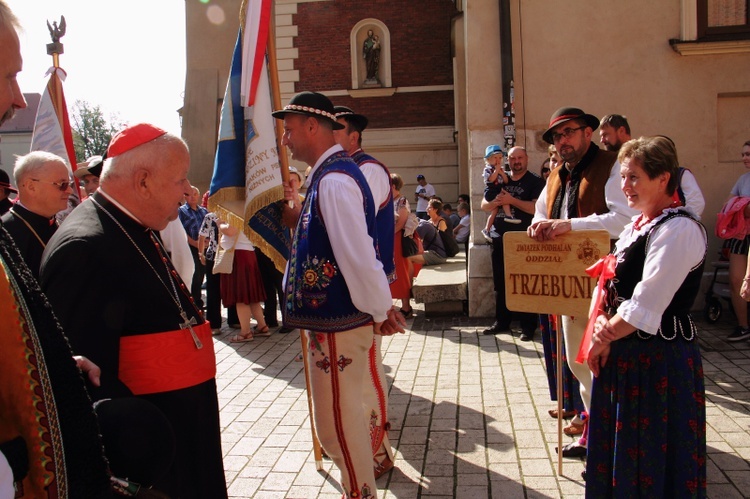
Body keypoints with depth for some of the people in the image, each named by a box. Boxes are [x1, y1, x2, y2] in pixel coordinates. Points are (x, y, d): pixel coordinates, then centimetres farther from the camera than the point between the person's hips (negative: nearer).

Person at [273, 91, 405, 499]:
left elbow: (357, 254, -25)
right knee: (347, 417, 22)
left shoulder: (334, 180, -20)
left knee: (337, 424, 2)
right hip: (336, 315, 10)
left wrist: (381, 310, -16)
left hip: (337, 321, -10)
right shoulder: (330, 174, 13)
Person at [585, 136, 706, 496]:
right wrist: (602, 324, -8)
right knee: (619, 449, 18)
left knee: (652, 461, 5)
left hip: (660, 358, -9)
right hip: (624, 354, 9)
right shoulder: (637, 226, 11)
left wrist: (605, 336, -10)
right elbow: (610, 285, 10)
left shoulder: (679, 230, -18)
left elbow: (645, 307, -22)